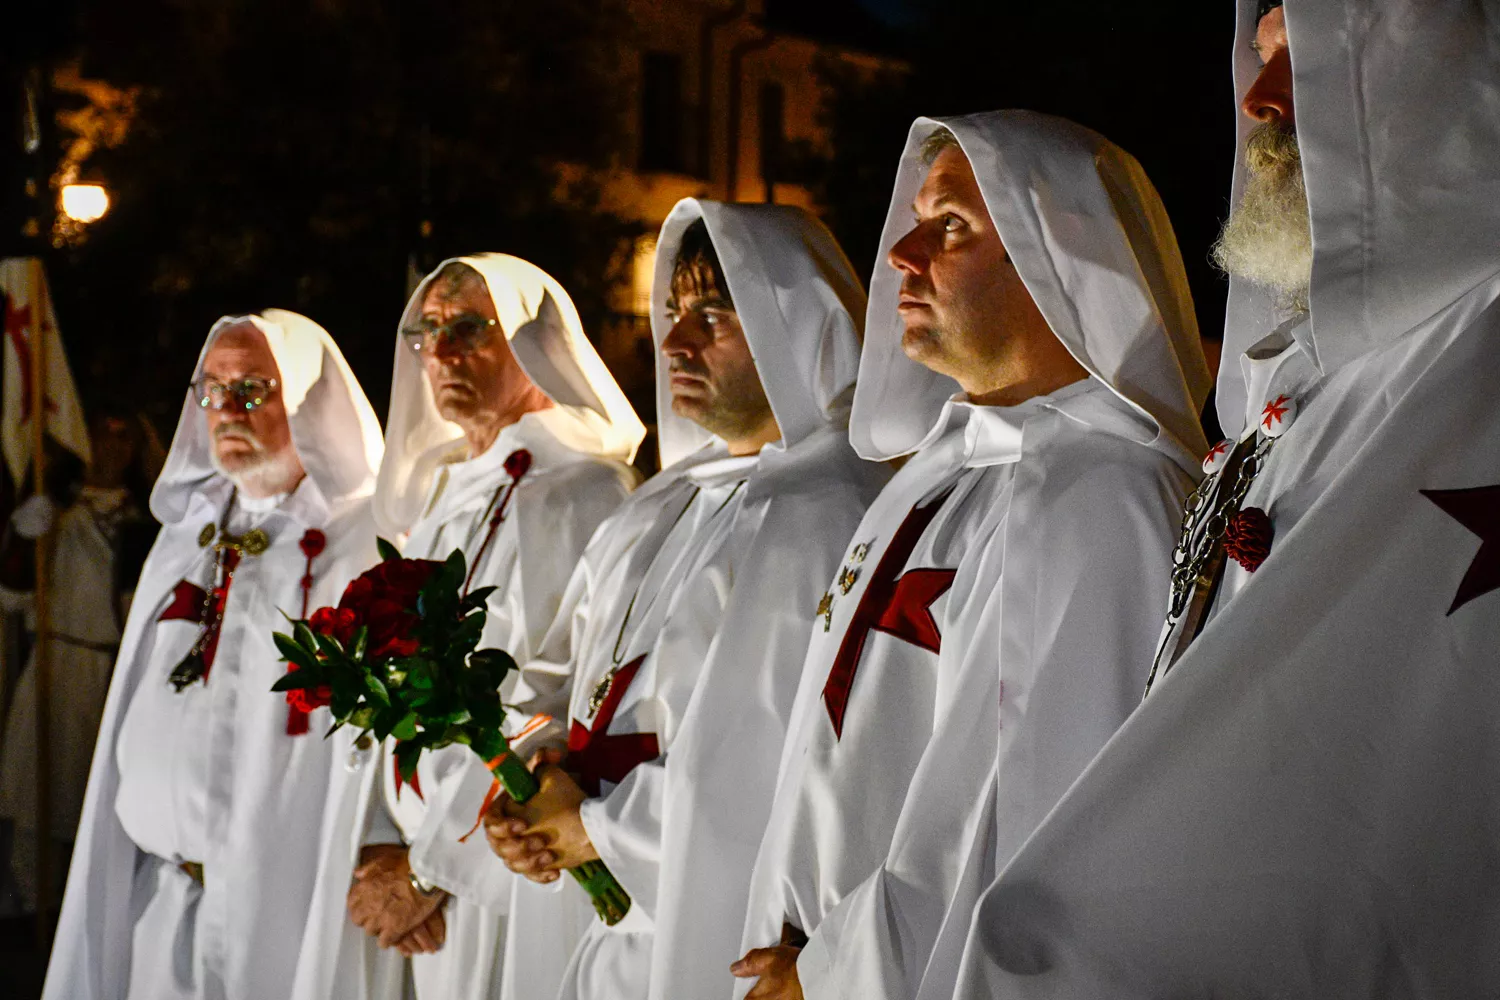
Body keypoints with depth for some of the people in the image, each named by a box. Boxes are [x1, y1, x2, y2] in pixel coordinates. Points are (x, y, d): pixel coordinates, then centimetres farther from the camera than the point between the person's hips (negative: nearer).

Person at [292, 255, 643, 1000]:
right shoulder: (440, 502, 15)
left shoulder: (581, 493, -9)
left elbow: (545, 705, -16)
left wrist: (429, 867, -12)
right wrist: (376, 850, -4)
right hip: (419, 867, 7)